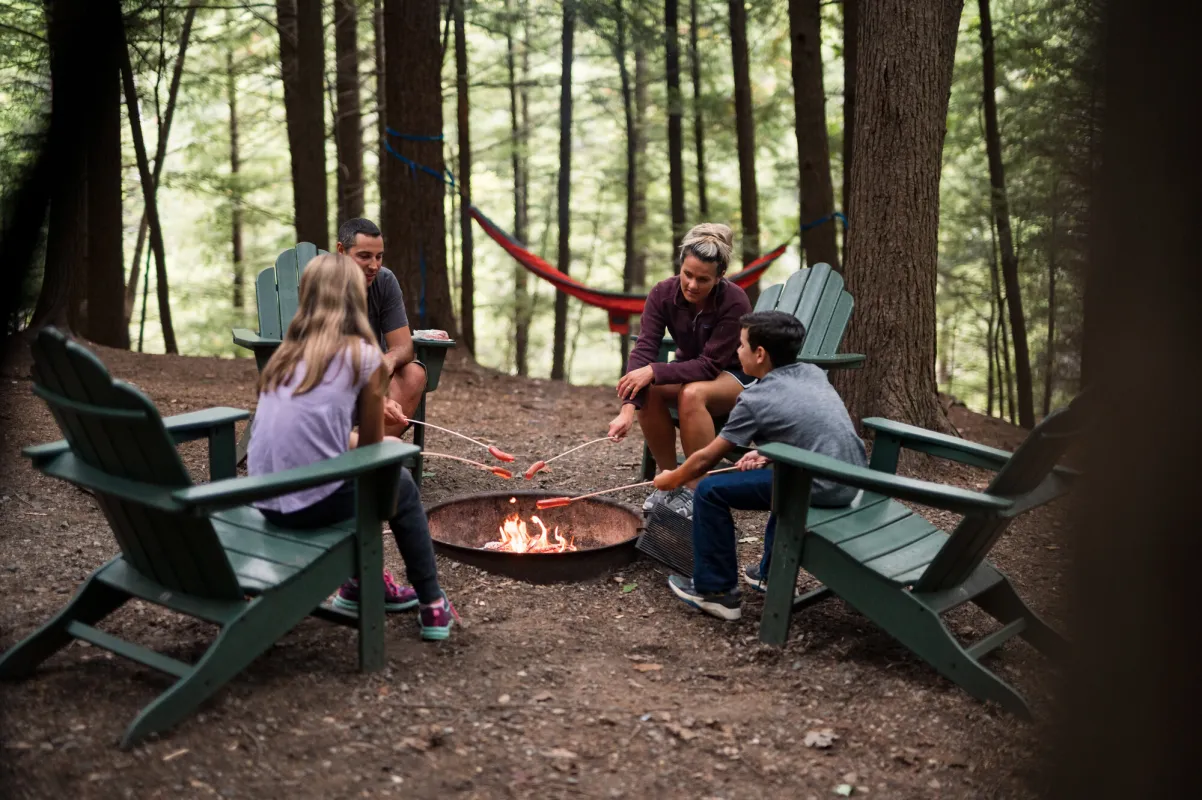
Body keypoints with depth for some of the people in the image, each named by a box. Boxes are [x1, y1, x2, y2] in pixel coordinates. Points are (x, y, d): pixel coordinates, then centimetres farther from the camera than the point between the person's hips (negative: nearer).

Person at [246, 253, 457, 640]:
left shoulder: (286, 354, 13)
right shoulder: (364, 355, -2)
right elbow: (371, 446, 8)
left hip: (265, 502, 6)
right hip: (315, 503, -6)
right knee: (399, 484, 24)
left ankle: (360, 586, 41)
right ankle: (433, 606, 26)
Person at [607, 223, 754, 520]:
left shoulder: (734, 303, -27)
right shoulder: (664, 293, -16)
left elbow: (709, 365, -29)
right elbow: (644, 349, -25)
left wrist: (654, 371, -40)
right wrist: (629, 407, -38)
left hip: (737, 376, -4)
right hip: (691, 370, 4)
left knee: (692, 393, -36)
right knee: (648, 391, -27)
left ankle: (695, 489, -23)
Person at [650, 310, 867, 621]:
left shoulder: (755, 399, -6)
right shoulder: (813, 374, 12)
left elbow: (705, 459, 2)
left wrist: (672, 479, 20)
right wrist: (767, 455, 16)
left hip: (823, 488, -8)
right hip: (855, 480, 8)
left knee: (710, 491, 1)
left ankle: (716, 591, 10)